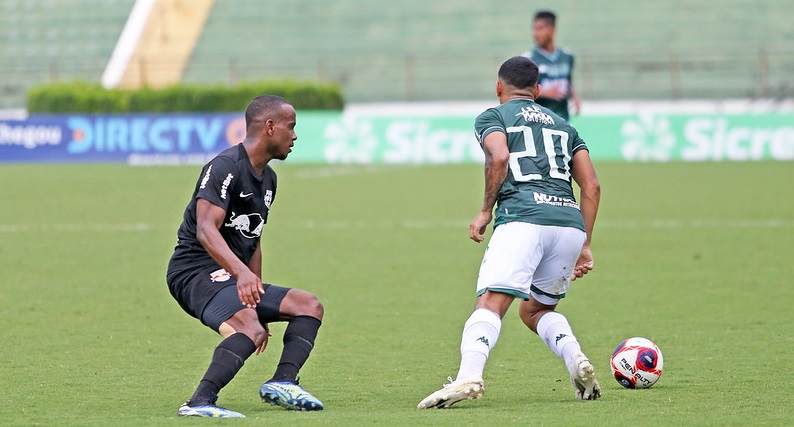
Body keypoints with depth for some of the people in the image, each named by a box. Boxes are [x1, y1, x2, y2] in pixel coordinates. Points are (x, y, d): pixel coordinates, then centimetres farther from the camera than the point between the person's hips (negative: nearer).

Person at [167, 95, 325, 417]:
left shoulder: (268, 179, 17)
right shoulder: (226, 167, -14)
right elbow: (205, 230, -27)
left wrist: (258, 301, 24)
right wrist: (242, 273, -41)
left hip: (237, 279, 10)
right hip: (196, 272, -10)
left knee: (309, 306, 5)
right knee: (246, 326, -35)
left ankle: (282, 382, -14)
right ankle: (199, 403, -42)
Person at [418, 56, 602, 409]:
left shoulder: (492, 117, 16)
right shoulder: (562, 125, 30)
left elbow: (499, 157, -6)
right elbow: (591, 186, 20)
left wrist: (485, 211, 2)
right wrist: (585, 246, 21)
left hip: (522, 218, -5)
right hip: (570, 222, 5)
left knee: (490, 304, -17)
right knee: (535, 311, 22)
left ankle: (469, 376, -42)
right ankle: (575, 358, -5)